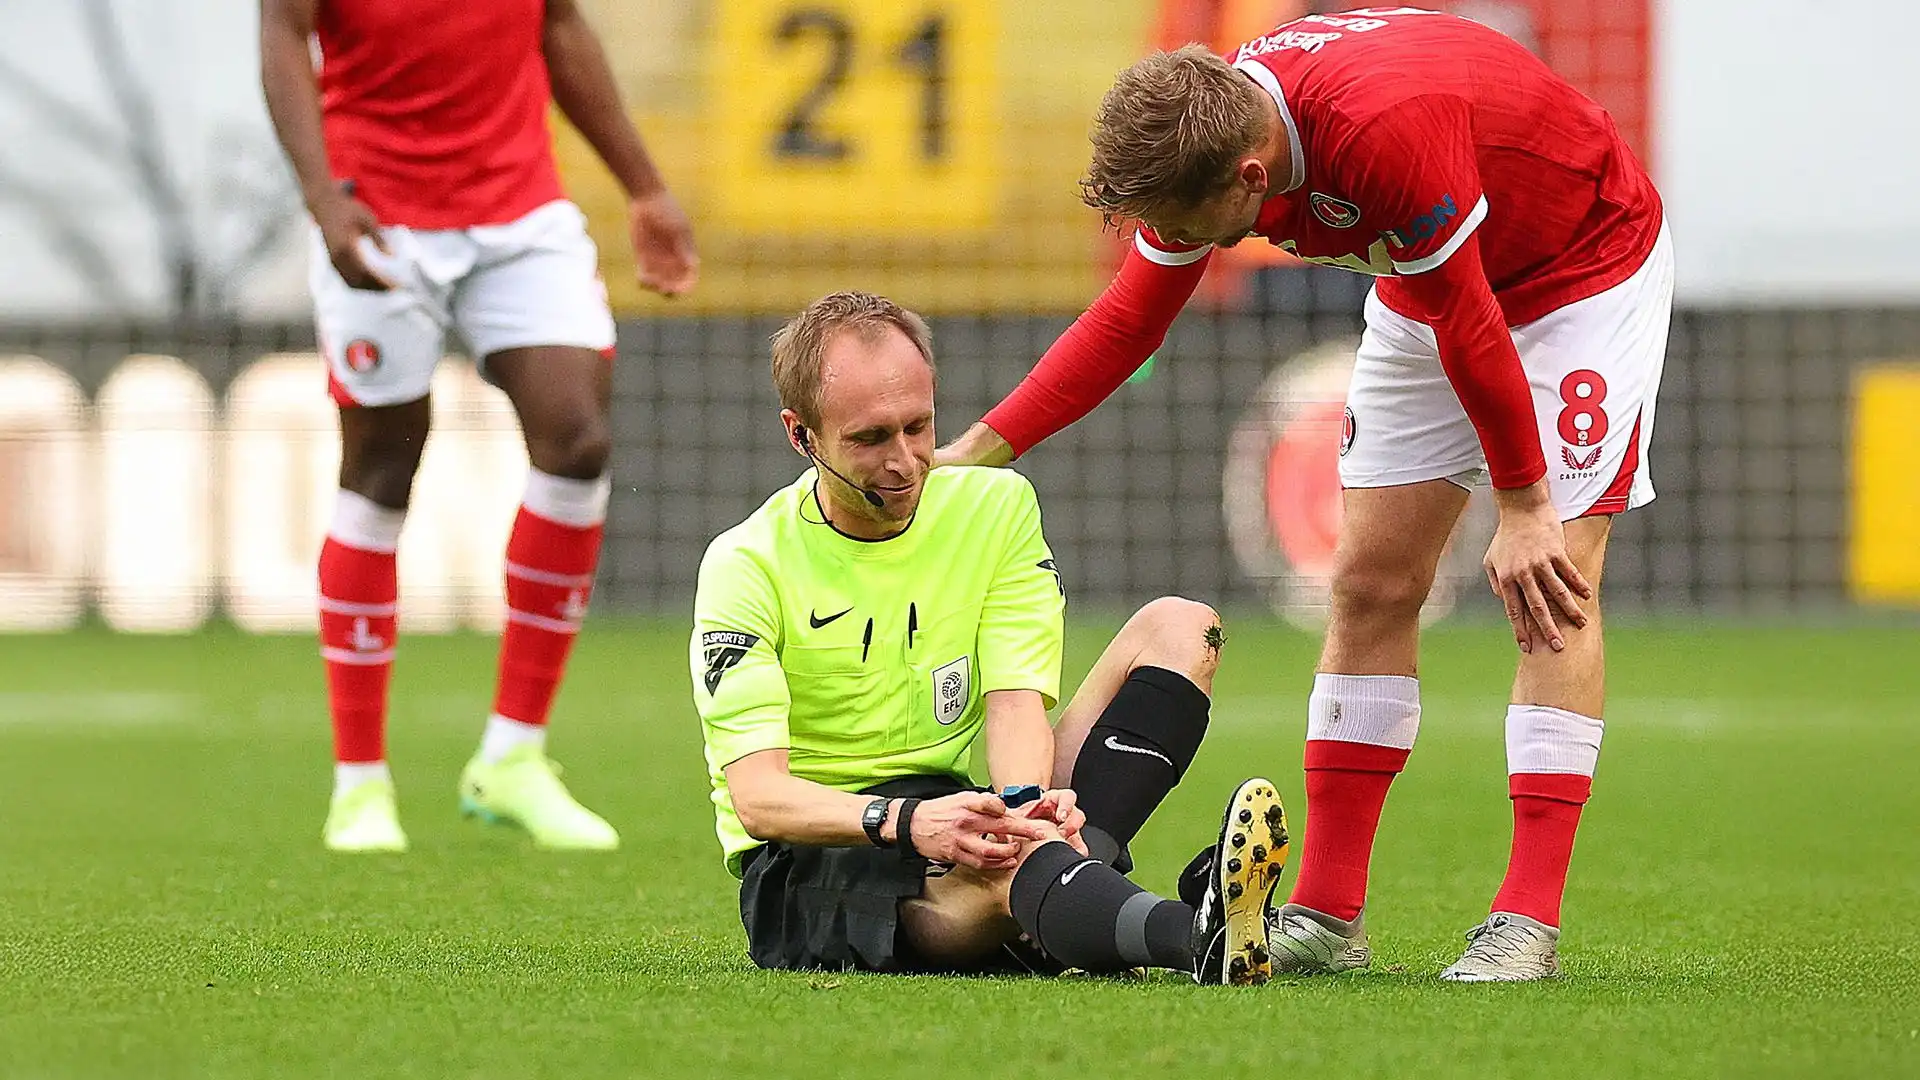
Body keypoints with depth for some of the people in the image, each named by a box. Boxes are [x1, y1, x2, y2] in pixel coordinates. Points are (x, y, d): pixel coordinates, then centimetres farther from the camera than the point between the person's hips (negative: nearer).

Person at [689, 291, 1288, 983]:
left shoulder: (995, 505, 6)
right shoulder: (746, 567, -8)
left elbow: (1016, 698, -5)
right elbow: (758, 796, -18)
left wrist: (1024, 799, -30)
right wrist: (907, 820, -38)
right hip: (811, 866, -6)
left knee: (1178, 629, -10)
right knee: (1013, 856, -40)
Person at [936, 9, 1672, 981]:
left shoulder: (1387, 131, -42)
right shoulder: (1196, 139, -18)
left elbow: (1468, 327, -30)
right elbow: (1128, 318, -3)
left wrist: (1523, 507, -20)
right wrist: (974, 450, -7)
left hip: (1587, 262, -7)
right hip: (1430, 281, 7)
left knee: (1551, 587, -17)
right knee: (1370, 582, 0)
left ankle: (1528, 922, -18)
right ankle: (1326, 918, 3)